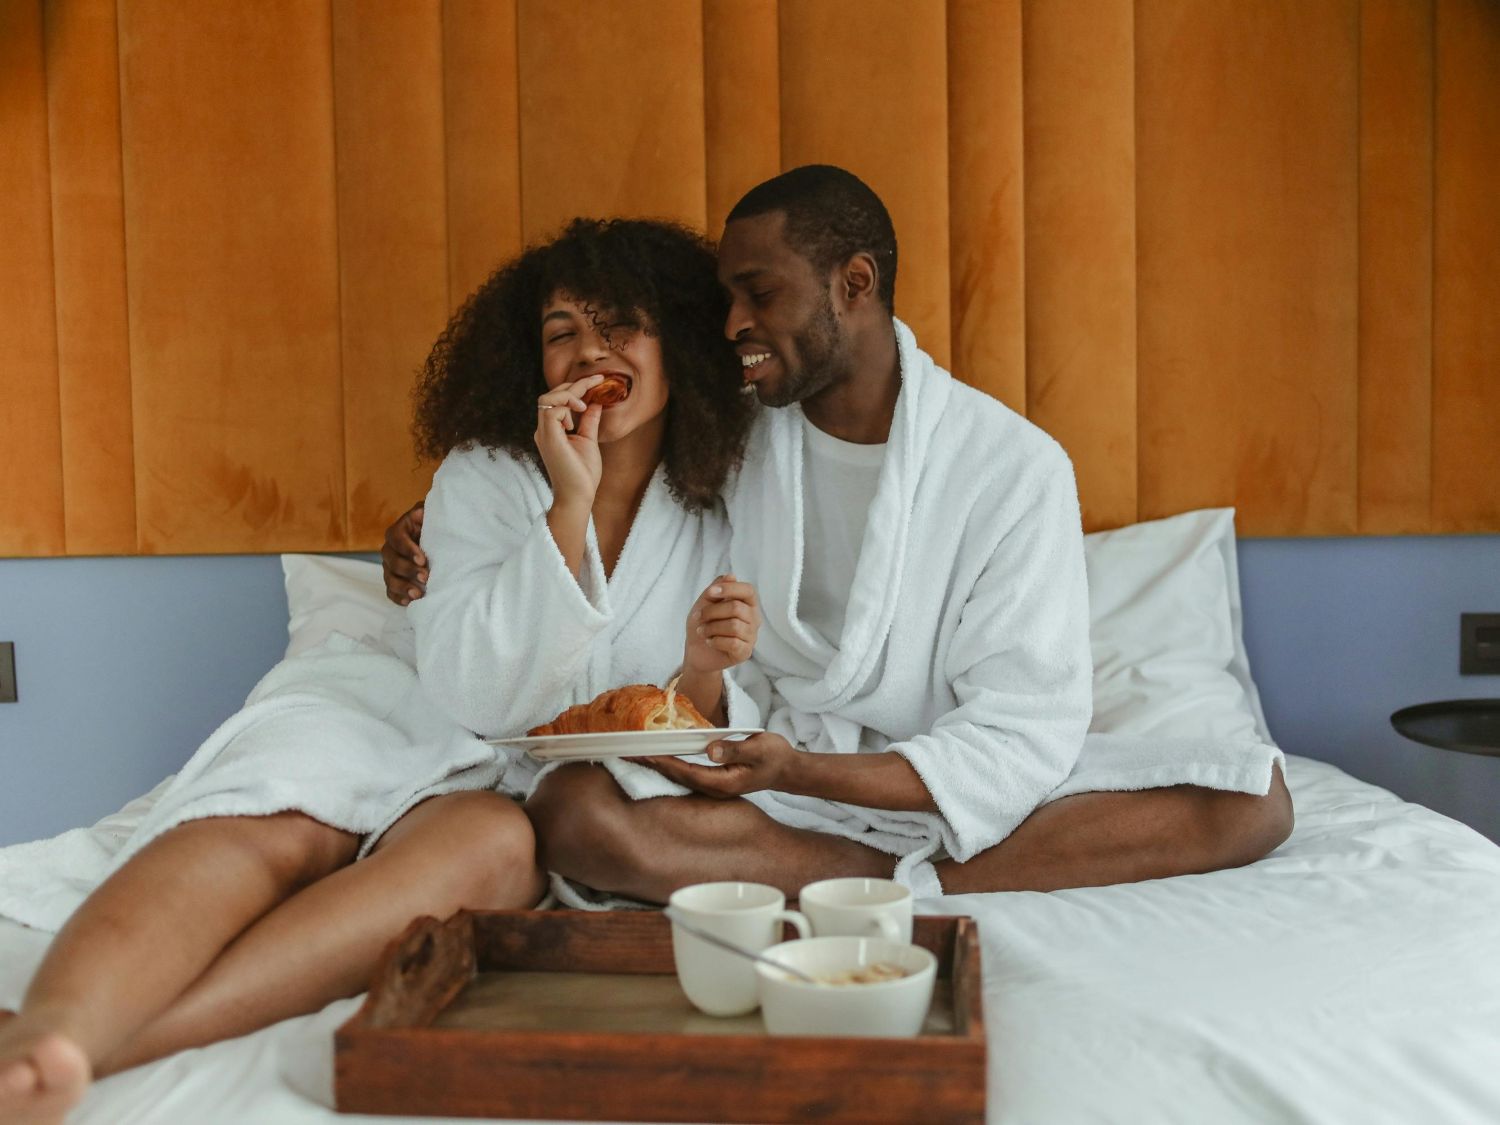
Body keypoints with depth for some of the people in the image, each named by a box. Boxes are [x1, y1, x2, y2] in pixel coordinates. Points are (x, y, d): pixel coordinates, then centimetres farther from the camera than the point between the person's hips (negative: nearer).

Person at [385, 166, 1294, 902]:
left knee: (1254, 798, -23)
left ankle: (904, 885, -25)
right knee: (573, 813, -28)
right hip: (773, 777, 2)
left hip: (945, 786, -1)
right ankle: (920, 884, -22)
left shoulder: (1015, 467, -9)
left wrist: (801, 772, -26)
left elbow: (1022, 736, -13)